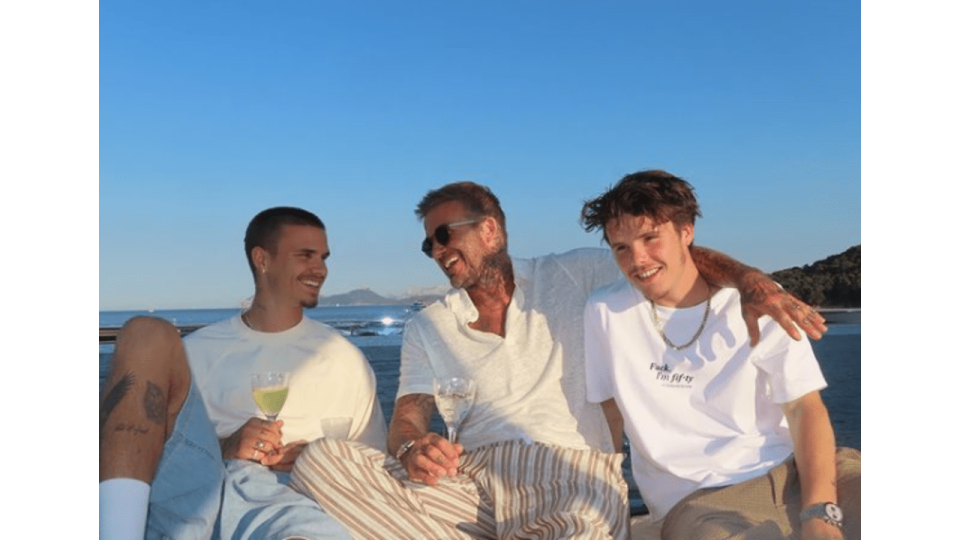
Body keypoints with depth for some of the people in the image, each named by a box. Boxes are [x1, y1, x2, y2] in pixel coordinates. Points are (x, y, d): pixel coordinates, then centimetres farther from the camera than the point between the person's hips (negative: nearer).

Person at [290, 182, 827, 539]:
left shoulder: (573, 275, 12)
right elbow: (410, 414, 8)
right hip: (471, 479, 4)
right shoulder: (429, 327, 17)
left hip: (571, 471, -3)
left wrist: (751, 281, -10)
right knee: (321, 461, -22)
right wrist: (413, 447, -17)